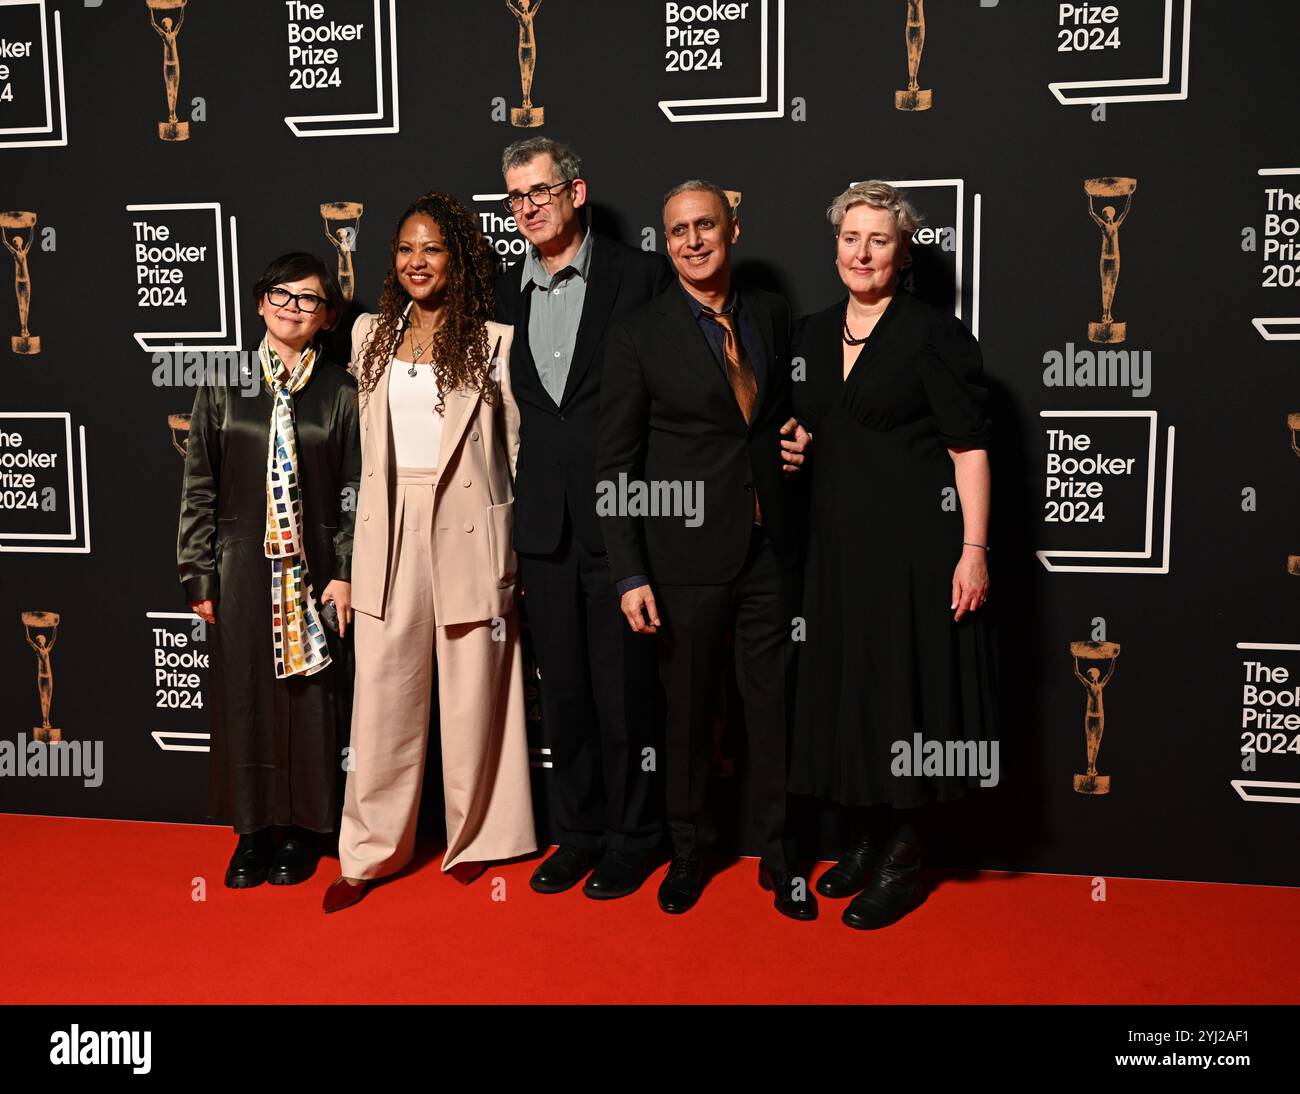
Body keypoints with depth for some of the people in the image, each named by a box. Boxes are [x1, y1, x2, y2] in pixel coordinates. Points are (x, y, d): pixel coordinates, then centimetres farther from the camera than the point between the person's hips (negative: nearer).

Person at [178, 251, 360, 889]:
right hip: (241, 565, 1)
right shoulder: (224, 386, 4)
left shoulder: (341, 393, 1)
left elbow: (355, 491, 1)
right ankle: (252, 830, 19)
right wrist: (199, 574, 1)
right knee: (242, 693, 5)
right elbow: (199, 486, 5)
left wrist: (345, 573, -6)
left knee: (309, 696, 5)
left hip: (312, 565, -1)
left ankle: (302, 829, 20)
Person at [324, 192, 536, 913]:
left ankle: (473, 837, 24)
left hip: (469, 532, -3)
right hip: (388, 533, 3)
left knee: (473, 691, 6)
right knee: (381, 692, 4)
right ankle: (370, 850, 16)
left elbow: (520, 446, 2)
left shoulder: (494, 343, 0)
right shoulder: (370, 334, 10)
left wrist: (523, 548, -1)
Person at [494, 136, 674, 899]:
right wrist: (518, 502, 7)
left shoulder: (642, 275, -3)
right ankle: (579, 834, 27)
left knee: (626, 690, 4)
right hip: (545, 526, 5)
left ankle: (633, 840, 20)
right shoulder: (506, 293, 12)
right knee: (563, 692, 13)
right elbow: (510, 403, 15)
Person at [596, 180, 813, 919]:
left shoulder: (774, 315, 7)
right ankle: (690, 850, 30)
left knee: (774, 705, 9)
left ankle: (778, 856, 26)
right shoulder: (639, 336, -5)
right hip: (688, 554, -3)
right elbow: (616, 464, -5)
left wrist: (799, 441, -1)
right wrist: (630, 575, -11)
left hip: (772, 548, 3)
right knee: (689, 711, 10)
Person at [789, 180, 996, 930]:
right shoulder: (812, 334, 11)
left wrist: (974, 548, -17)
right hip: (838, 544, 6)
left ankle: (903, 864, 15)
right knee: (845, 688, 11)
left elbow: (969, 448, -11)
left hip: (914, 543, -6)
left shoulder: (936, 335, -7)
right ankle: (864, 841, 27)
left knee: (907, 691, 0)